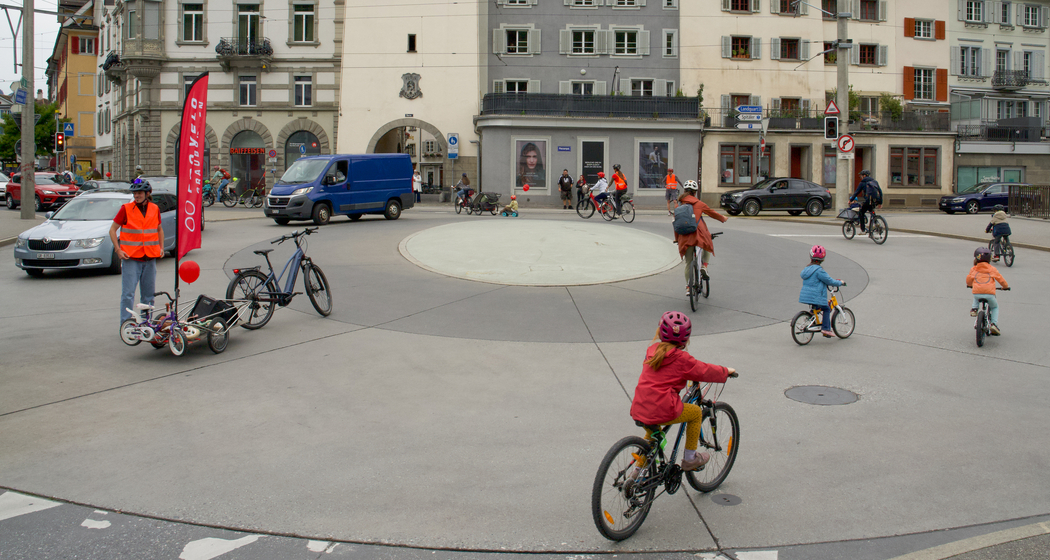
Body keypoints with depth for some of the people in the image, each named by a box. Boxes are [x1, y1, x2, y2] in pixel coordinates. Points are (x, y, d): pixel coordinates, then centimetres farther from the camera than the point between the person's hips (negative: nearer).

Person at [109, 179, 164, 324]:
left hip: (150, 258, 4)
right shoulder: (126, 209, -2)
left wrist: (161, 247, 9)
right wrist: (118, 250, -8)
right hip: (131, 258, -3)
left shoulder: (155, 209, 8)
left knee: (148, 293, 10)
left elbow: (159, 229, 23)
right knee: (128, 294, -6)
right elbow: (113, 229, 3)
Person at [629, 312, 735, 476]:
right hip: (663, 411, -7)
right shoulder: (681, 358, -7)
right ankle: (690, 459, 25)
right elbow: (706, 371, 1)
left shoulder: (652, 350, 12)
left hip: (638, 411, 7)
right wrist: (726, 371, 20)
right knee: (696, 412, 19)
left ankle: (639, 470, 38)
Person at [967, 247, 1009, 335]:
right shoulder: (992, 269, 13)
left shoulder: (974, 269, 11)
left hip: (977, 293, 1)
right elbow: (1001, 279, 18)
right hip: (989, 294, -1)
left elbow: (968, 279, 17)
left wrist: (969, 285, 41)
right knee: (995, 307, 26)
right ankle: (994, 324, 9)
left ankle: (974, 308, 12)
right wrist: (1006, 286, 38)